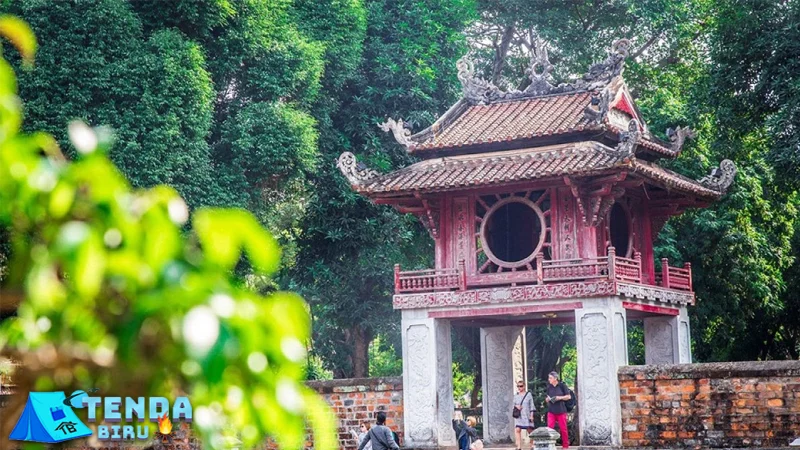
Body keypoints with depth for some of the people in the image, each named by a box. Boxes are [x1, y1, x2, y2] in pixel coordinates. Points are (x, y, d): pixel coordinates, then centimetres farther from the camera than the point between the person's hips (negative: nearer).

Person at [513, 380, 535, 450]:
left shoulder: (528, 394, 2)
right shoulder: (516, 395, 10)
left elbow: (531, 406, 2)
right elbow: (514, 404, 16)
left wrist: (531, 415, -5)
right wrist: (516, 406, -8)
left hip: (527, 415, -2)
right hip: (518, 416, 2)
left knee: (529, 430, 2)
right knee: (517, 430, -15)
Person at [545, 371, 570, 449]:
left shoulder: (562, 386, -2)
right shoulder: (549, 387, 9)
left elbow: (568, 396, 0)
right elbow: (546, 399, 17)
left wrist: (560, 397, -15)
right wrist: (547, 399, -6)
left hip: (561, 411, -3)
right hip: (551, 411, 3)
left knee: (563, 429, 2)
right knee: (550, 428, -8)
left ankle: (565, 445, 12)